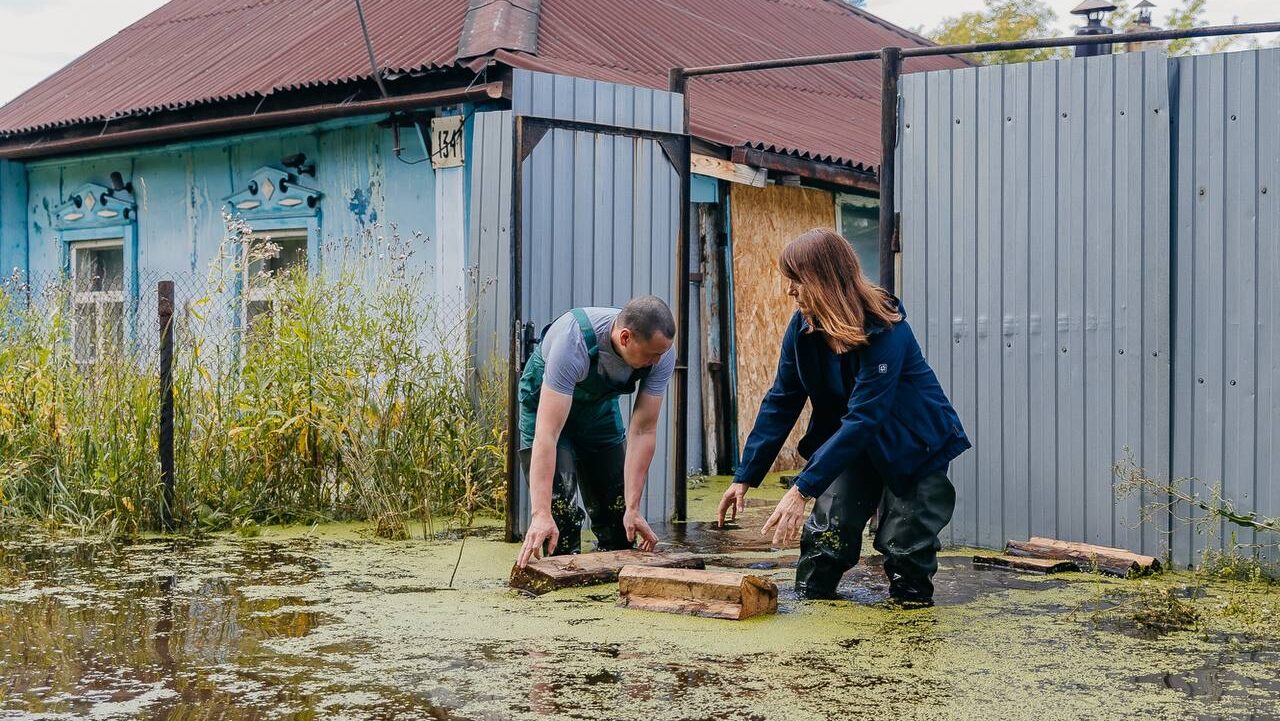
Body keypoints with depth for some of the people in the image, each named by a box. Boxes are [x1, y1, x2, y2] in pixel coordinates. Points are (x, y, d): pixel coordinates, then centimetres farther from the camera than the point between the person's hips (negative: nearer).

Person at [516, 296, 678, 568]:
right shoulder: (573, 342, -41)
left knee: (616, 510, 5)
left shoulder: (662, 351, -27)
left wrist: (632, 508, -25)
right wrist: (540, 514, -50)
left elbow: (643, 430, -22)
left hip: (600, 404, 4)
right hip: (547, 405, -4)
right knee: (560, 511, -18)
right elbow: (547, 433, -44)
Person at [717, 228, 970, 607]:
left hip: (915, 444, -5)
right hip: (853, 444, 5)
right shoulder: (803, 325, -13)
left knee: (904, 543, -7)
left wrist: (802, 490, -42)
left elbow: (863, 418, -38)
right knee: (826, 529, -9)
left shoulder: (884, 330, -33)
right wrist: (745, 477, -10)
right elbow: (781, 402, -6)